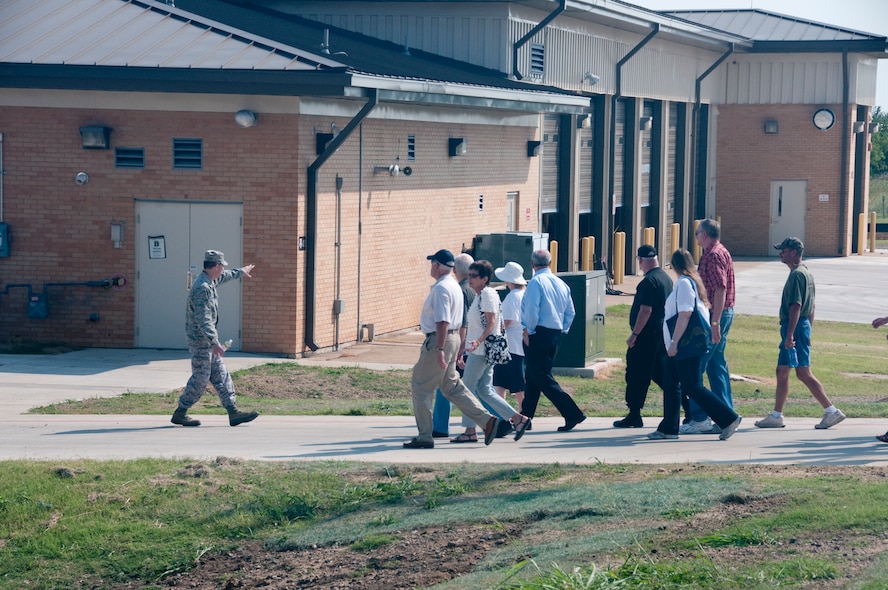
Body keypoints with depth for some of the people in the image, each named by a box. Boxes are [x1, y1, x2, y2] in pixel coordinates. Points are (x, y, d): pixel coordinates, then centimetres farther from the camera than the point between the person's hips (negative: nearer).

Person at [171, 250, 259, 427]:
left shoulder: (210, 281, 9)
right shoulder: (202, 288, -22)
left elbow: (223, 277, 35)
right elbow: (203, 319, -29)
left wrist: (240, 272, 52)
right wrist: (214, 343, -34)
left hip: (209, 340, 10)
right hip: (200, 341, -10)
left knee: (221, 376, 7)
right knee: (200, 379, -4)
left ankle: (233, 412, 6)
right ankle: (179, 414, 6)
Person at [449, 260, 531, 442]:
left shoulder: (487, 294, -12)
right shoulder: (479, 295, 17)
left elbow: (491, 323, -20)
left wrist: (478, 341, -34)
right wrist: (465, 347, 29)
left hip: (481, 350, -10)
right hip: (480, 350, 10)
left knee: (467, 388, -6)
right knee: (484, 390, 9)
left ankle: (470, 431, -2)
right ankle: (517, 419, 9)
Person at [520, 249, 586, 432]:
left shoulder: (536, 282, -12)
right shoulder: (561, 284, 11)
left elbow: (532, 310, -19)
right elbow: (570, 312, 14)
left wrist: (528, 331, -9)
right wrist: (563, 329, 18)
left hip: (538, 334, -8)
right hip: (556, 334, 8)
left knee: (542, 379, -6)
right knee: (532, 376, 17)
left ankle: (573, 414, -14)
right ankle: (526, 416, 21)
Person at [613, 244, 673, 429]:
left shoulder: (649, 281, -17)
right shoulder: (666, 278, 11)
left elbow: (646, 310, -23)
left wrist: (634, 334, -19)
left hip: (647, 335, -9)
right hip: (662, 333, 9)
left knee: (636, 375, -2)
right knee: (660, 373, 15)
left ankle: (634, 416, 2)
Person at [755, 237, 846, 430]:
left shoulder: (797, 275, -15)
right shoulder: (806, 273, 17)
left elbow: (796, 306, -22)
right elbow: (810, 307, 21)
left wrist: (790, 334, -24)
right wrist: (808, 331, 23)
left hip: (795, 327, -10)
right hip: (803, 326, 10)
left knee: (803, 373, -9)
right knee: (781, 372, 11)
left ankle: (831, 411, -8)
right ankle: (776, 416, 14)